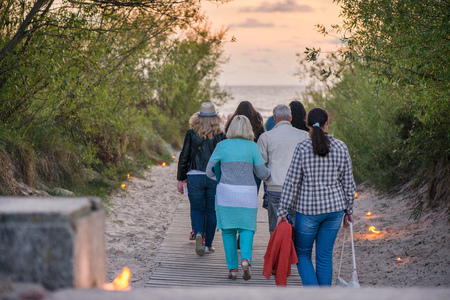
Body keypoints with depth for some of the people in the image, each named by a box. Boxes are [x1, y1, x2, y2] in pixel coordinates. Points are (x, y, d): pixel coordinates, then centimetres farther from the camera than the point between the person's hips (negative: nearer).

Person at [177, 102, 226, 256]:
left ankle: (198, 233, -14)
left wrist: (181, 179, 7)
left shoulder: (191, 134, -3)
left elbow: (184, 157, -1)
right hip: (215, 178, 0)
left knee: (196, 209, 13)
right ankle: (208, 245, 14)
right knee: (211, 210, 11)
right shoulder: (220, 135, -3)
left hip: (195, 176, 0)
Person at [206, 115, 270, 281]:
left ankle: (232, 268, 8)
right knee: (247, 228, 9)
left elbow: (210, 172, 4)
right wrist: (270, 171, 25)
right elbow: (262, 173, 3)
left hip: (226, 192, 0)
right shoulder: (252, 146, 0)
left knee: (228, 230, 9)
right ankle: (246, 258, -15)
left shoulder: (222, 146, -1)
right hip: (247, 193, 0)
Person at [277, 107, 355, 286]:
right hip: (334, 207, 3)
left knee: (302, 253, 12)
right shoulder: (340, 147, 0)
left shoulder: (302, 148, -9)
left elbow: (291, 183, -8)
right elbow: (348, 182, 6)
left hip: (308, 209, -3)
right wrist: (349, 210, 16)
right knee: (325, 256, 11)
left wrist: (282, 212, -2)